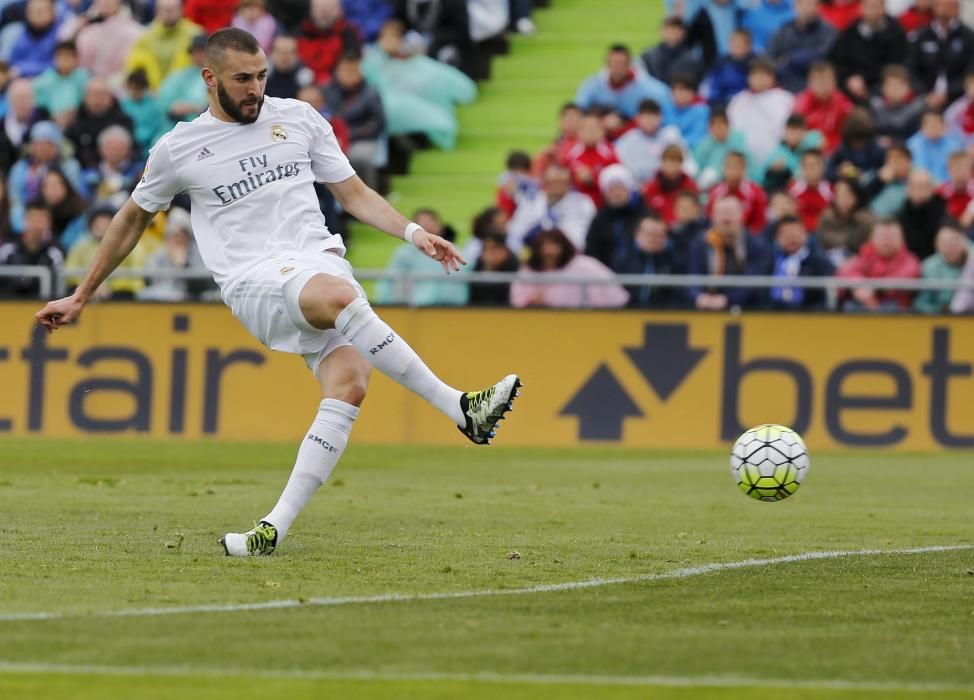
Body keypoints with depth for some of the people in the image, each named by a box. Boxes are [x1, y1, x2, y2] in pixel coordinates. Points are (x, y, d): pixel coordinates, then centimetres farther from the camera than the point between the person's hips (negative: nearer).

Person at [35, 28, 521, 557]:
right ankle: (460, 409, -36)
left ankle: (276, 527, -22)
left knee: (348, 385, -24)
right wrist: (81, 297, 28)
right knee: (337, 298, -37)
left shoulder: (299, 118, 14)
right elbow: (132, 220, 23)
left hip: (321, 259, 3)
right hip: (253, 280, -3)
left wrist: (414, 234, 3)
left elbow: (355, 195, 19)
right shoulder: (178, 150, 9)